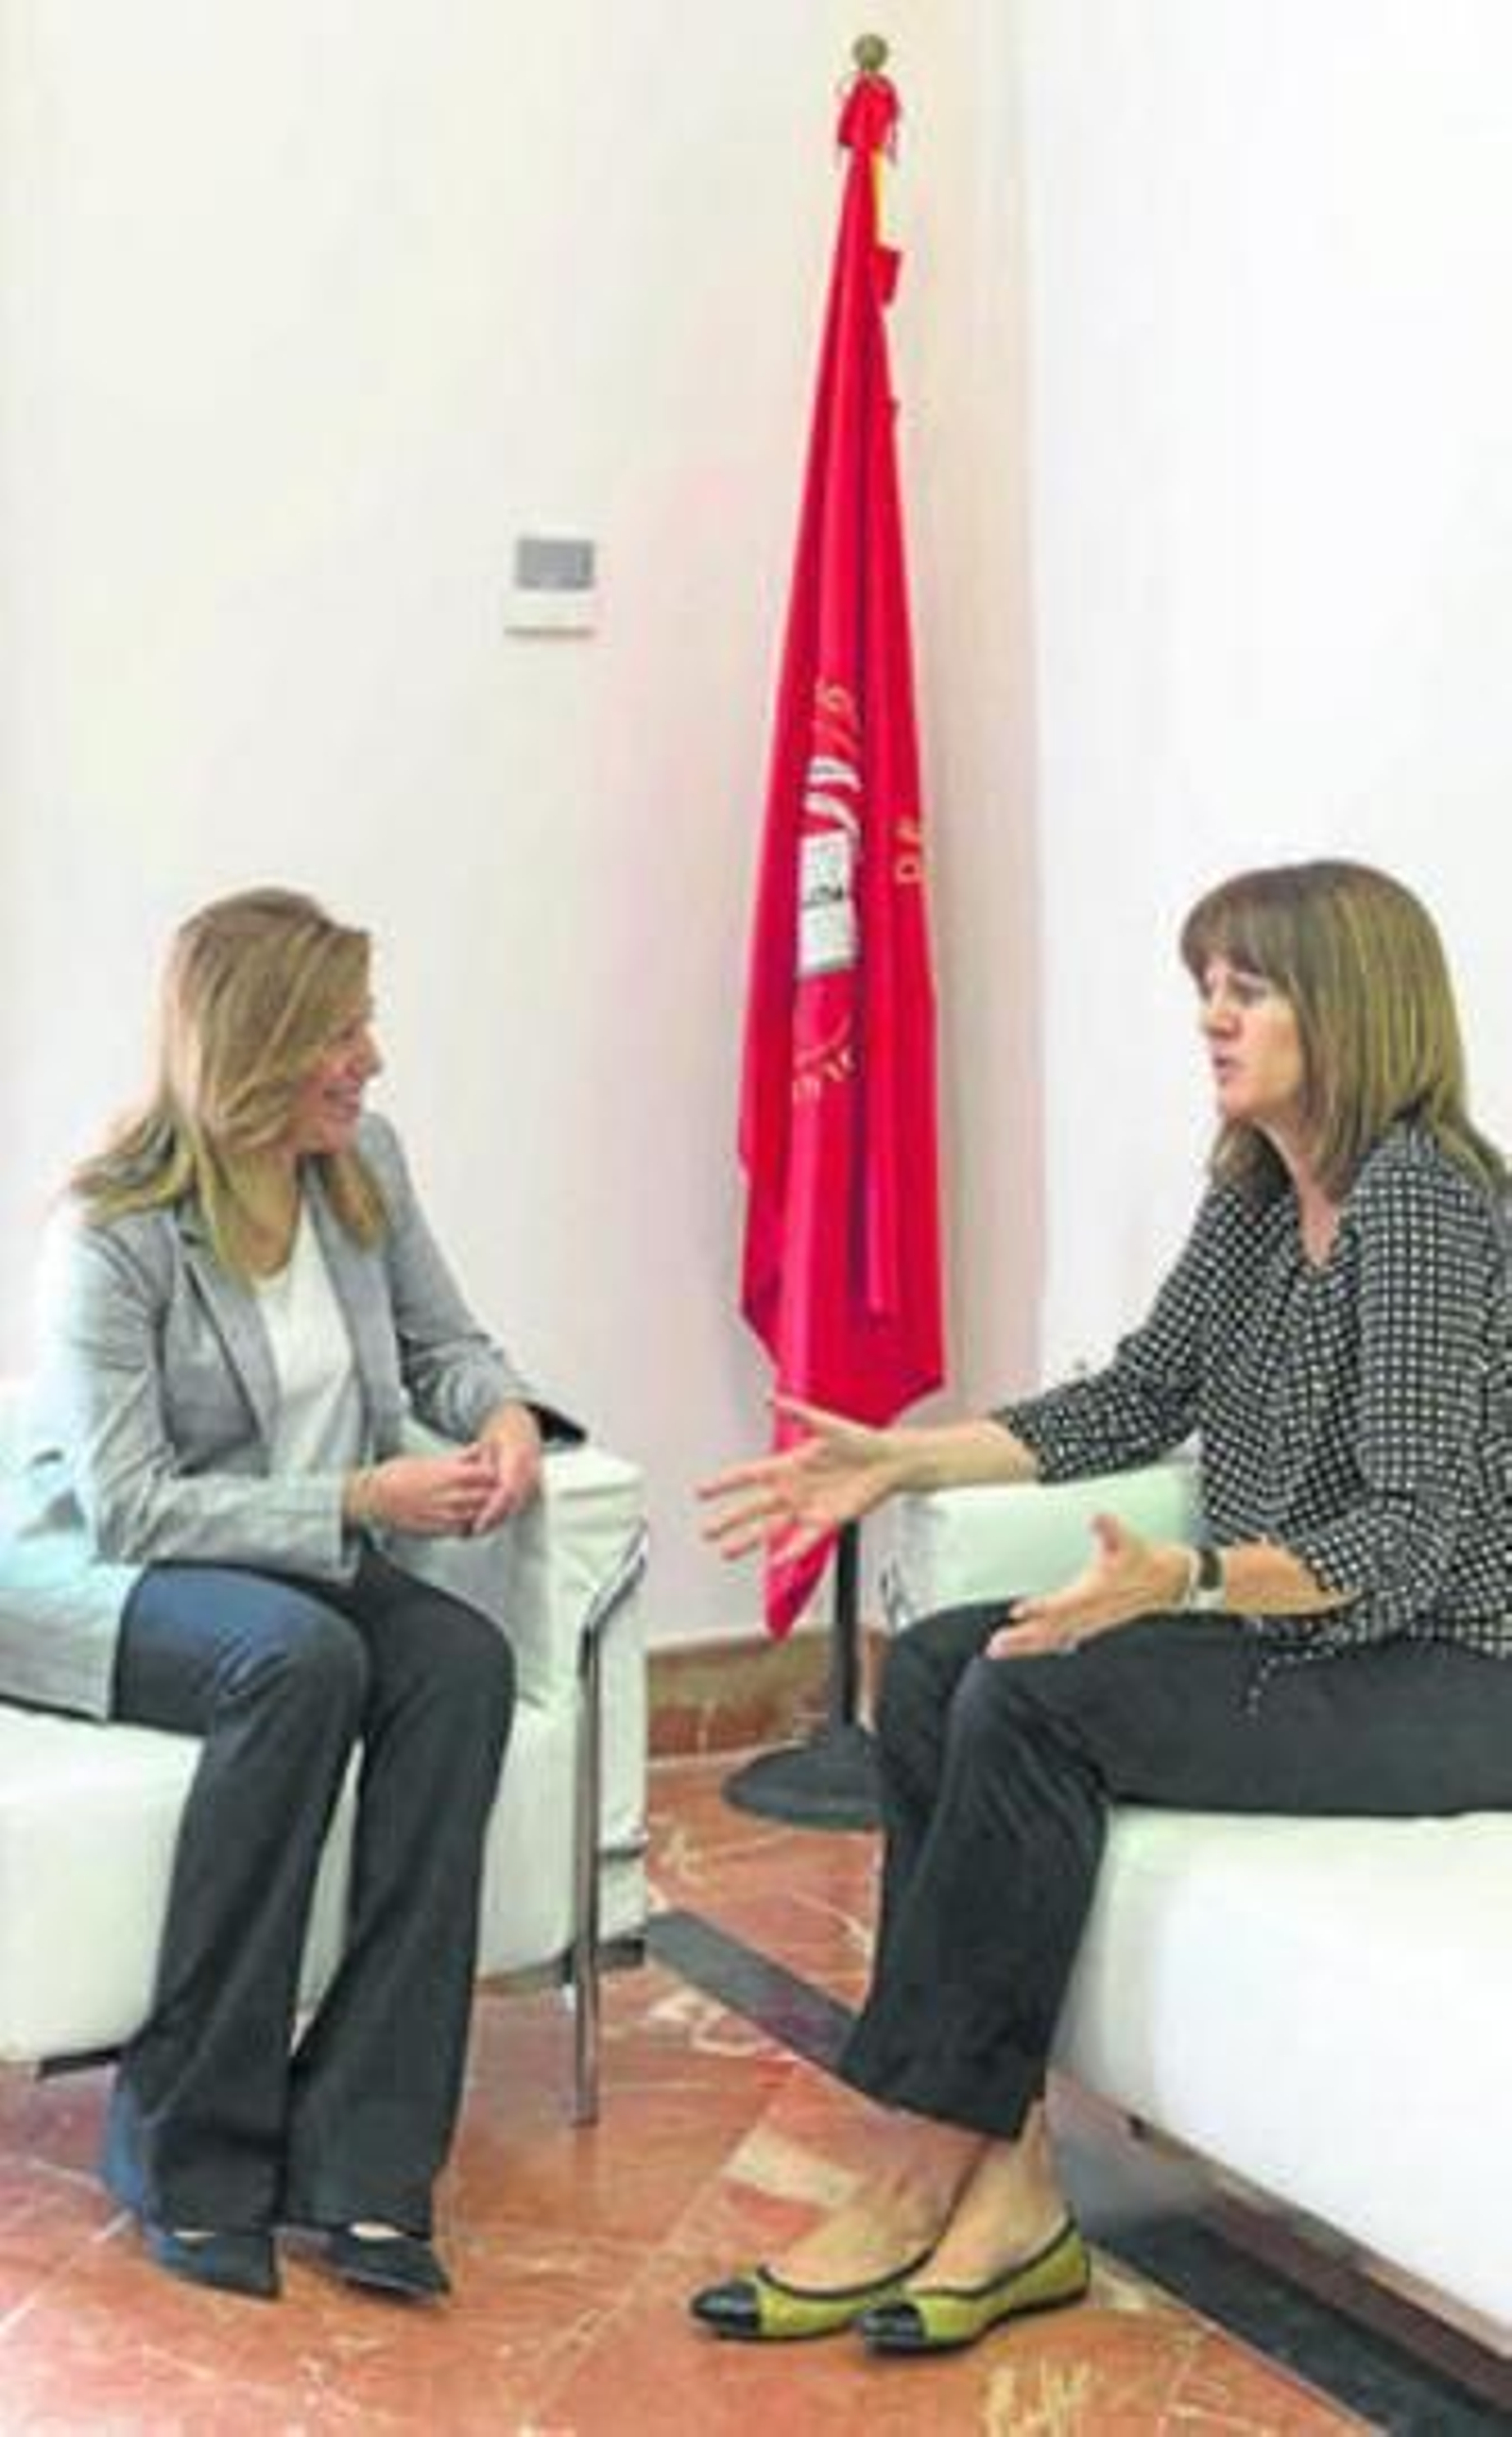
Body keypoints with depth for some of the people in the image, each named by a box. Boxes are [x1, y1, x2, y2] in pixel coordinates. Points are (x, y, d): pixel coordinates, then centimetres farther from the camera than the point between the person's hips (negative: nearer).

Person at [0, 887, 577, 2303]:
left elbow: (440, 1345, 14)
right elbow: (127, 1504, -19)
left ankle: (357, 2155, -26)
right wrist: (362, 1500, -25)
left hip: (308, 1562, 5)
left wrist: (505, 1410, -10)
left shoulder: (363, 1163, 1)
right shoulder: (114, 1231, -16)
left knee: (463, 1661, -27)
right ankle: (188, 2154, -23)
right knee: (302, 1660, -36)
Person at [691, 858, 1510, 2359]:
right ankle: (1004, 2187, -14)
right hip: (1283, 1641, 9)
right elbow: (1138, 1400, 15)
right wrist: (900, 1461, 6)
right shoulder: (1256, 1191, 8)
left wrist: (1181, 1581, -40)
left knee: (1035, 1701, -25)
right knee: (932, 1672, -9)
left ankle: (915, 2182, -13)